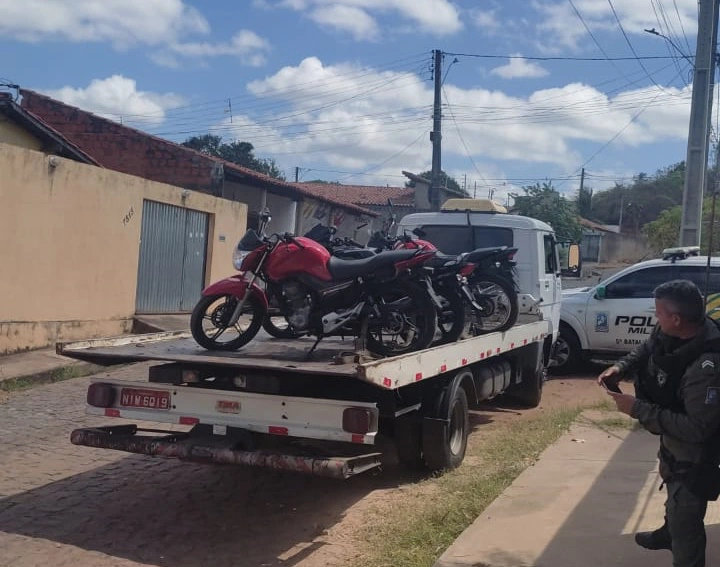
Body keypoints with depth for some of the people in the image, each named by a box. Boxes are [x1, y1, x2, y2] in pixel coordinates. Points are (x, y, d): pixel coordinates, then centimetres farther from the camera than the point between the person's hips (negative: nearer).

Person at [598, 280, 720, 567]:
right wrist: (620, 367, -12)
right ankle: (668, 533, 63)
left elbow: (695, 428, -39)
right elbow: (646, 348, 7)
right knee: (673, 489, 35)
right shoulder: (670, 333, -16)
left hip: (695, 450, -10)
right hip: (672, 438, 10)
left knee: (685, 514, 5)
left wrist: (638, 409, -35)